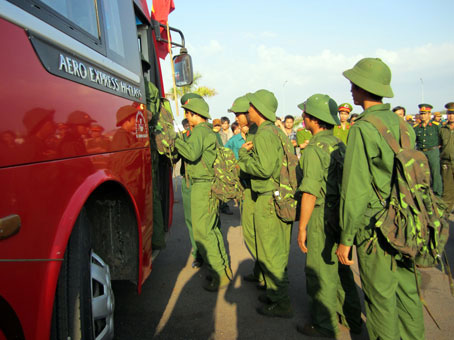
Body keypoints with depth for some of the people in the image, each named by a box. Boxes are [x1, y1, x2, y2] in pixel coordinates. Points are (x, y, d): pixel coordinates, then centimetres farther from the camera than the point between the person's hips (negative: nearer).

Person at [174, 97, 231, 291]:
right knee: (211, 229, 18)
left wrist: (174, 140, -21)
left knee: (202, 232, -5)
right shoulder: (209, 131, 18)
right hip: (210, 185, 10)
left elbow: (192, 153, -31)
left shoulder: (199, 131, -14)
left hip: (203, 186, -10)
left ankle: (220, 276, 1)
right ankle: (224, 268, 27)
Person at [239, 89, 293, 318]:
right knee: (280, 251, 18)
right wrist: (251, 152, 9)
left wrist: (244, 154, -9)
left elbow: (264, 168, -24)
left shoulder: (263, 134, -16)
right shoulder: (277, 131, 14)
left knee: (270, 253, 1)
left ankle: (281, 304, 11)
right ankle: (276, 291, 32)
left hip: (269, 199, -10)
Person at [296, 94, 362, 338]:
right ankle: (352, 318, 34)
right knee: (340, 267, 21)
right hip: (342, 214, 8)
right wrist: (344, 214, 20)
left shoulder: (314, 149, -18)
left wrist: (302, 227, -14)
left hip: (323, 217, -8)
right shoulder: (339, 145, 7)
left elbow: (310, 193, -21)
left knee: (320, 272, 6)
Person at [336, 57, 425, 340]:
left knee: (381, 298, 7)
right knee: (407, 293, 18)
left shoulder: (363, 128, -16)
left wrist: (346, 238, -11)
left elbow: (355, 189, -18)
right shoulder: (402, 123, 6)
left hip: (377, 228, -7)